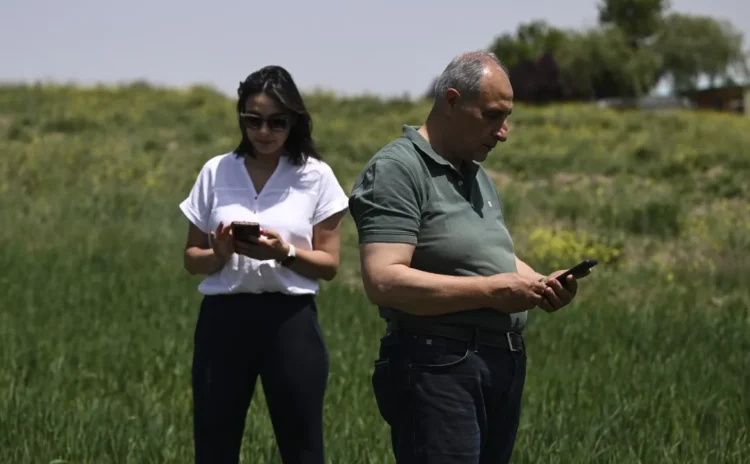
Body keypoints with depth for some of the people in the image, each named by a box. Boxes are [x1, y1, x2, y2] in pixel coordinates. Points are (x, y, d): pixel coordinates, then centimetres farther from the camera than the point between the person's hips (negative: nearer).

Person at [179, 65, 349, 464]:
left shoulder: (316, 176, 1)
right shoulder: (216, 172, 5)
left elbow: (329, 264, 1)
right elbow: (191, 259, 9)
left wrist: (285, 252, -17)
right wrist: (220, 254, -13)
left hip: (290, 320, -1)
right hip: (223, 319, 2)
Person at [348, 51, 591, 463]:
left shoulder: (477, 174, 18)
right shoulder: (397, 170, -11)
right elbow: (383, 281, -21)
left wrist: (540, 284, 5)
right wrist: (490, 291, -20)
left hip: (505, 364, 9)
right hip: (438, 369, -9)